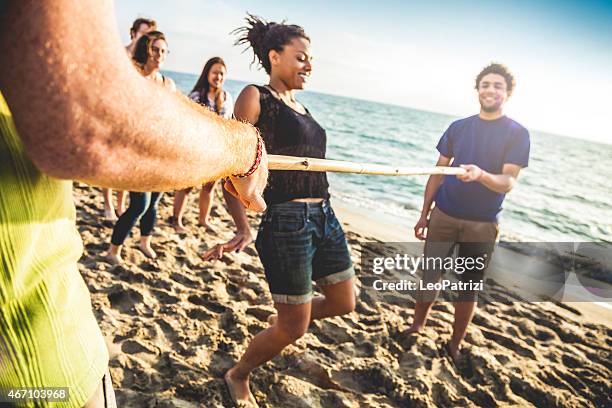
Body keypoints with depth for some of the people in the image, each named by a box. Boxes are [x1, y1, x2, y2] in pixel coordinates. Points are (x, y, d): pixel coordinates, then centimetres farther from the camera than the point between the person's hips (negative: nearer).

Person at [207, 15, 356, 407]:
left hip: (325, 216, 8)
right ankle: (238, 376, 31)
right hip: (286, 221, -8)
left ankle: (281, 319, 44)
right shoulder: (256, 97, -6)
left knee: (344, 303, 16)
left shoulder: (301, 107, 17)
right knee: (294, 328, 3)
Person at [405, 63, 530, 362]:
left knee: (468, 286, 8)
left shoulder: (517, 134, -4)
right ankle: (416, 327, 26)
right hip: (443, 216, 2)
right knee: (430, 276, 6)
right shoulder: (458, 128, 6)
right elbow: (438, 173, 9)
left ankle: (455, 345, 24)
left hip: (482, 225, -2)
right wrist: (424, 214, 6)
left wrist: (481, 174, -36)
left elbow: (508, 182, -14)